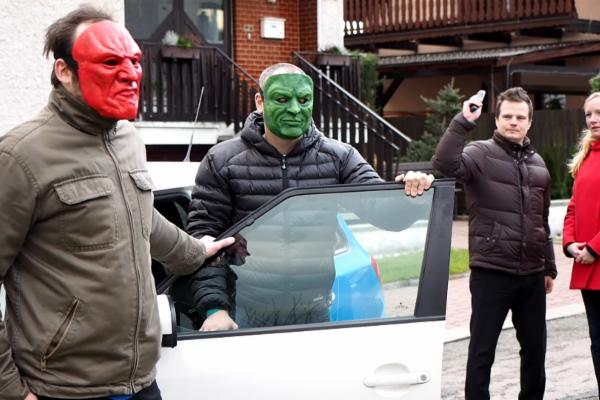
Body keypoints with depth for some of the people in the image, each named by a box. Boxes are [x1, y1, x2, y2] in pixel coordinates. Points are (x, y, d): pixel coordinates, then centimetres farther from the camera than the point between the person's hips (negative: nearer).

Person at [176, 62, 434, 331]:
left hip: (316, 310, 2)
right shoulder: (223, 161, -1)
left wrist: (408, 189, -28)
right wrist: (215, 308, -16)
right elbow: (203, 234, -4)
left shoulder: (339, 158, 4)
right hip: (248, 313, -1)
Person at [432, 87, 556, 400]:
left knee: (535, 348, 15)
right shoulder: (481, 154, -5)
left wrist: (549, 267, 21)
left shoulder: (537, 163, 14)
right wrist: (463, 121, -29)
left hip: (531, 274, 6)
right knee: (482, 351, 1)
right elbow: (444, 163, -27)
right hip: (491, 272, -6)